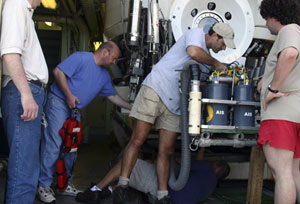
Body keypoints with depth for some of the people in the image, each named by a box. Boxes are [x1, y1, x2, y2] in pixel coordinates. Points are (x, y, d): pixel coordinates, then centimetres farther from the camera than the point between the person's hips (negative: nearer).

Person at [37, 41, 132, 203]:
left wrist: (132, 108, 18)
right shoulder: (81, 58, -11)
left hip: (75, 110, 8)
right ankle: (44, 185, -4)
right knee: (54, 144, -12)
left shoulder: (104, 76, 15)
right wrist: (69, 95, -18)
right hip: (58, 102, -8)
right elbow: (58, 71, -17)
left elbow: (112, 96, 21)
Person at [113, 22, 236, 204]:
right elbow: (193, 52, -25)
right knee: (137, 140, -9)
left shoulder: (207, 55, 24)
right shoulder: (196, 33, -1)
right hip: (155, 91, -8)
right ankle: (122, 186, -2)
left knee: (166, 151, 2)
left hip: (174, 104, 8)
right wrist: (216, 63, -11)